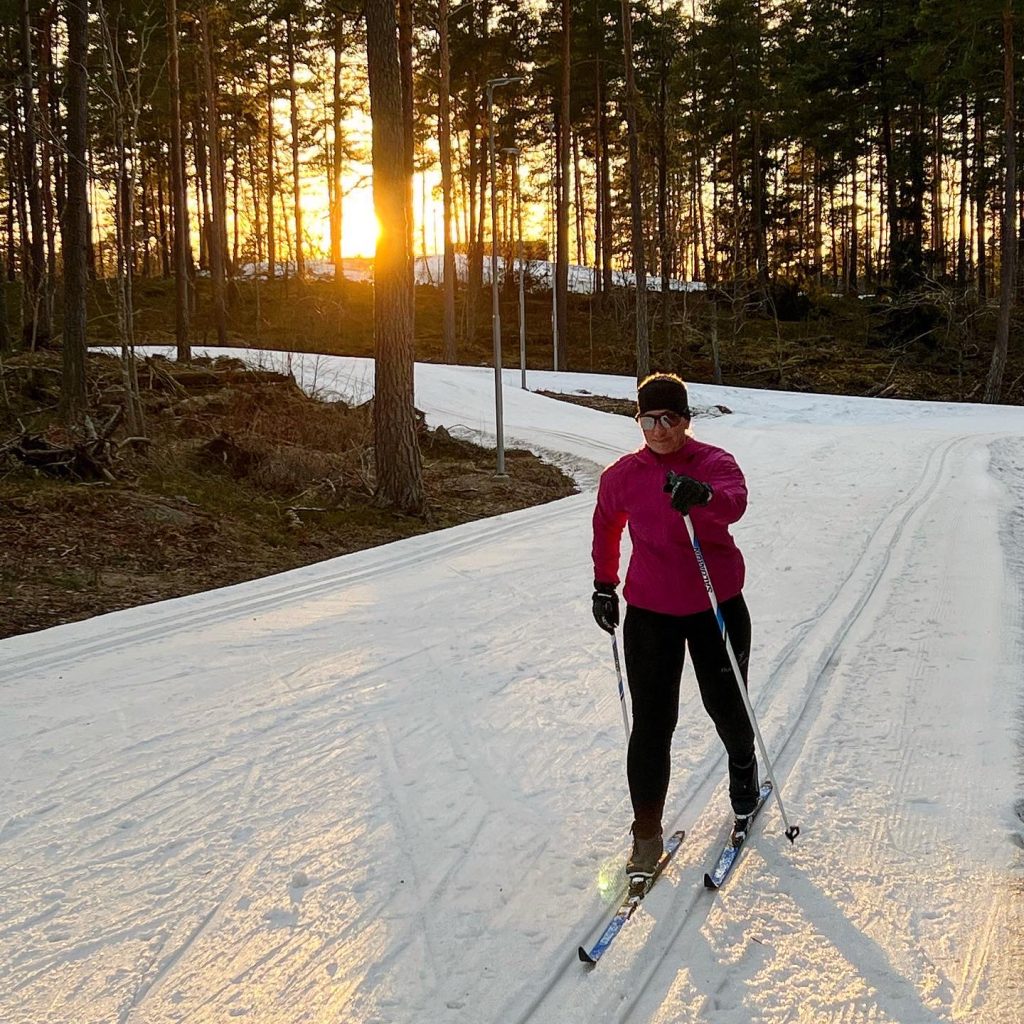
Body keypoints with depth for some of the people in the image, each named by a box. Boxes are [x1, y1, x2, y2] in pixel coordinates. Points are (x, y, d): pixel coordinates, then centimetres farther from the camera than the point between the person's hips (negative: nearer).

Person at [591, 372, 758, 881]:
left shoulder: (714, 463, -11)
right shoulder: (623, 475, -3)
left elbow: (735, 501, -35)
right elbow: (606, 524, 17)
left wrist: (702, 495, -56)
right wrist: (604, 583, 17)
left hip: (717, 606, -1)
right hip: (649, 613, 1)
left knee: (724, 704, 16)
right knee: (652, 722, -3)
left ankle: (743, 770, 50)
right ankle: (646, 834, 6)